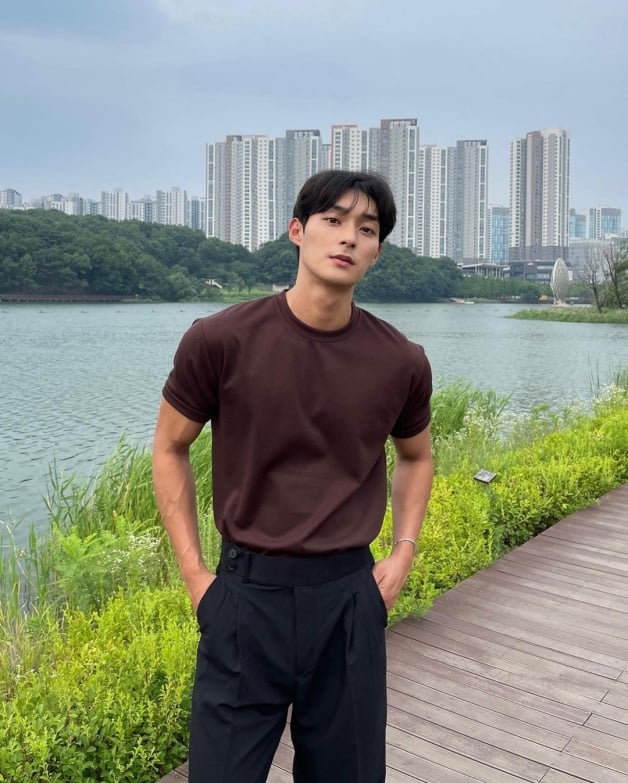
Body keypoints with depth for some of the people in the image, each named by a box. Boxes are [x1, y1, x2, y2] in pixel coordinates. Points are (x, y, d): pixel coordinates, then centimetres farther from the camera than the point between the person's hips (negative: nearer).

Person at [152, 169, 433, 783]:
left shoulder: (401, 362, -5)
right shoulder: (220, 340, -12)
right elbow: (169, 450, 2)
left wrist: (403, 555, 6)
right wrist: (193, 573, -1)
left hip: (350, 595, 2)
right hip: (246, 591, -2)